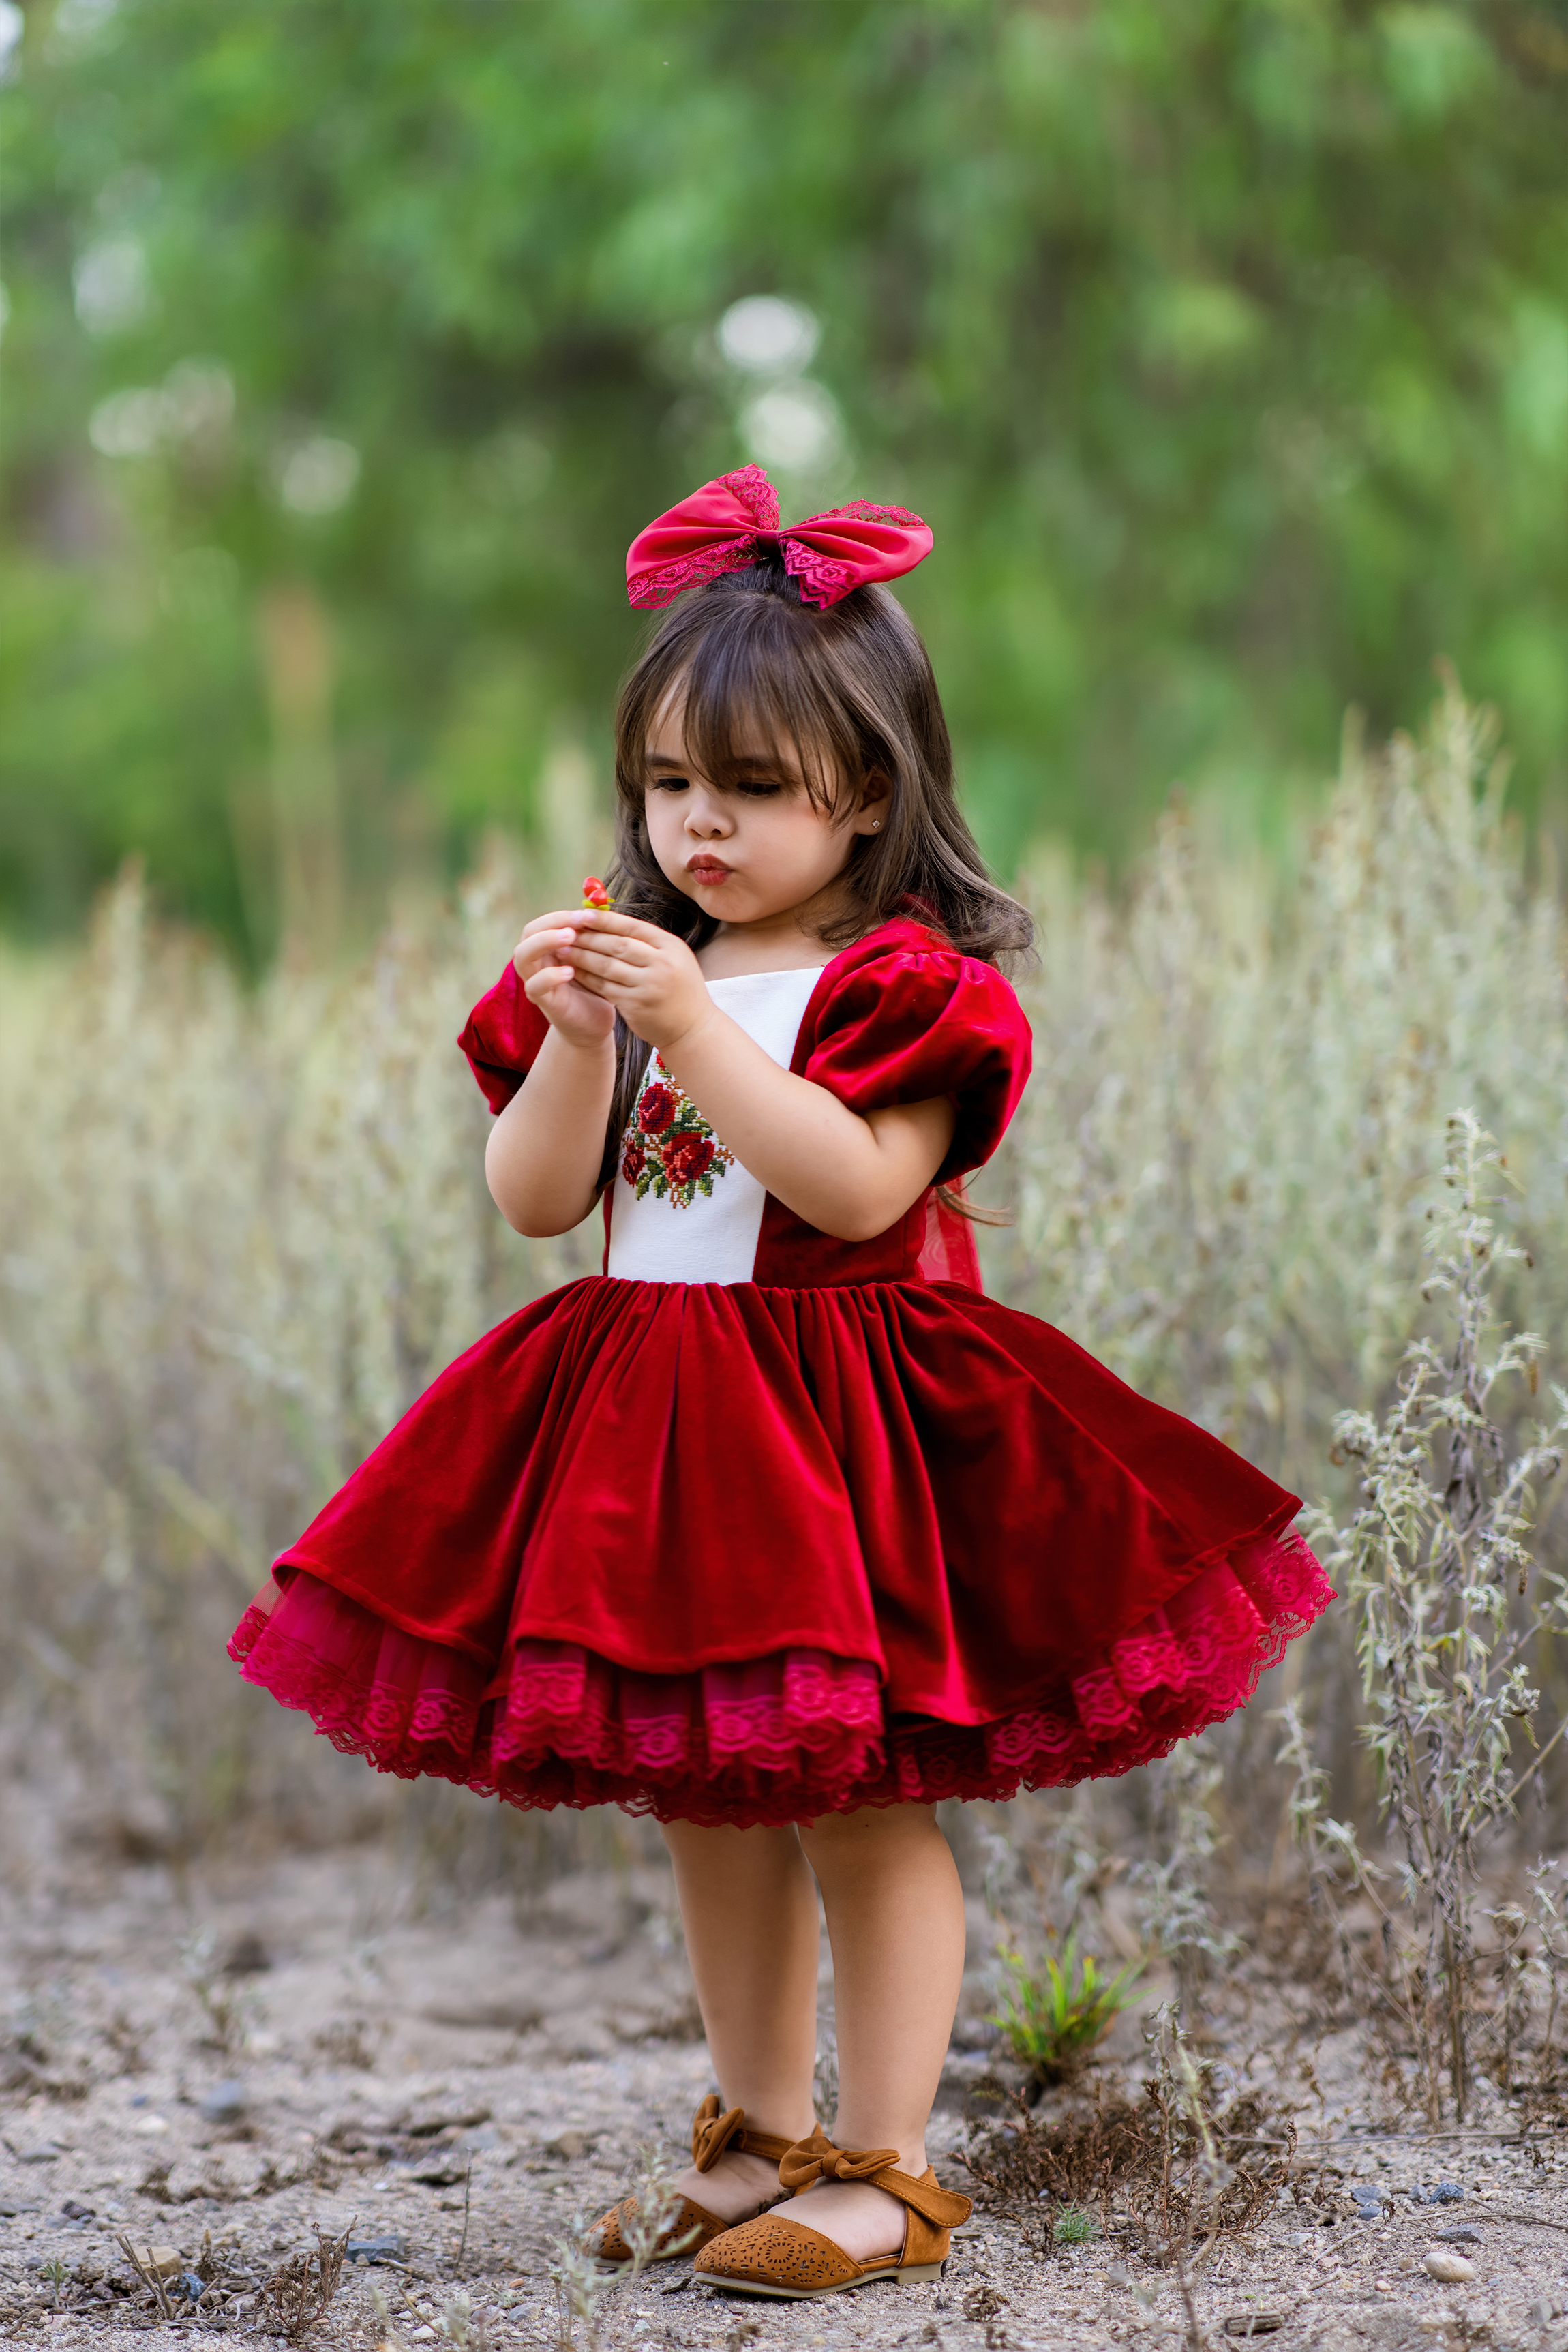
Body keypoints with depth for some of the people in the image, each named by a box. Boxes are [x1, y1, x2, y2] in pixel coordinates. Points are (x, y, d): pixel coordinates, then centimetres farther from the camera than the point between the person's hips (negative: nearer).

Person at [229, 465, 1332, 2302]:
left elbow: (857, 1186, -23)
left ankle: (883, 2172, 7)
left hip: (834, 1433, -6)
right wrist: (578, 1041, -12)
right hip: (640, 1426, 6)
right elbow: (535, 1200, 4)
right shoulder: (634, 966, 10)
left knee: (860, 1797, -3)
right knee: (705, 1801, 14)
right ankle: (761, 2133, 28)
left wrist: (696, 1031, -26)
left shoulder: (907, 982, -7)